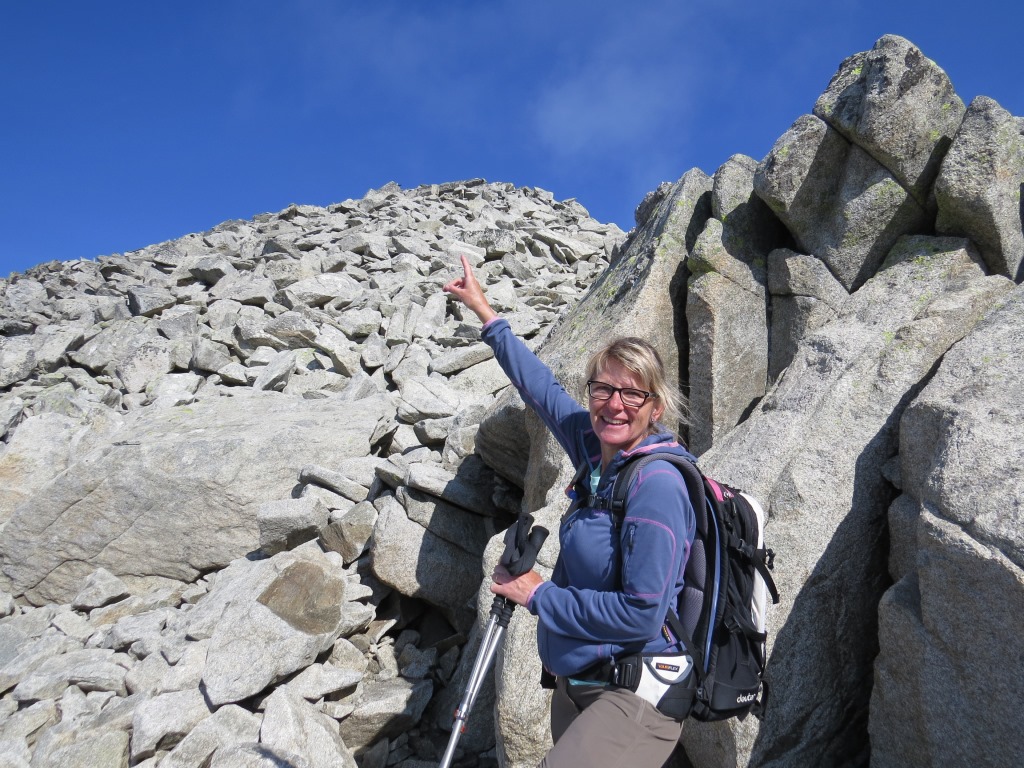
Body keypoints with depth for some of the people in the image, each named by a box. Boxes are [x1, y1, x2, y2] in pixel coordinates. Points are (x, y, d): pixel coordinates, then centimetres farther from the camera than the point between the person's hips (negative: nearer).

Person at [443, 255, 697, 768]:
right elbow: (544, 390, 16)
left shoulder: (656, 484, -20)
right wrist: (485, 313, 25)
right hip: (575, 687, 8)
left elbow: (642, 613, -23)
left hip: (634, 699, -8)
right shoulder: (596, 450, 2)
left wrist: (539, 595, -13)